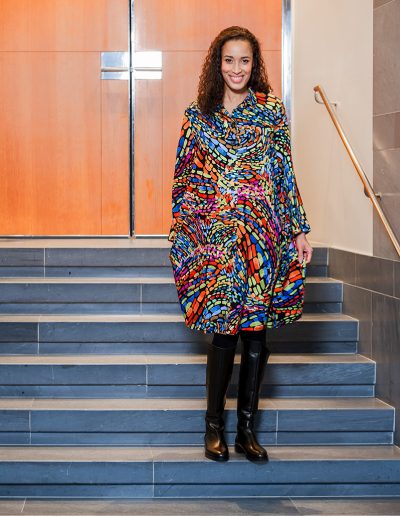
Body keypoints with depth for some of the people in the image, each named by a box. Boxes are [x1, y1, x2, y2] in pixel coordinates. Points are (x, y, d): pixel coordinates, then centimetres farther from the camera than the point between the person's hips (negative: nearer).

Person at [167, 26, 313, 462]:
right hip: (214, 237, -1)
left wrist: (299, 231, 2)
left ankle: (246, 428, 16)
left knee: (256, 331, 4)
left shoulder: (272, 111, 6)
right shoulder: (197, 115, 6)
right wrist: (182, 235, 6)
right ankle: (214, 426, 13)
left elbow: (286, 175, 6)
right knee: (223, 330, -2)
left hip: (265, 237, 1)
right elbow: (184, 179, 9)